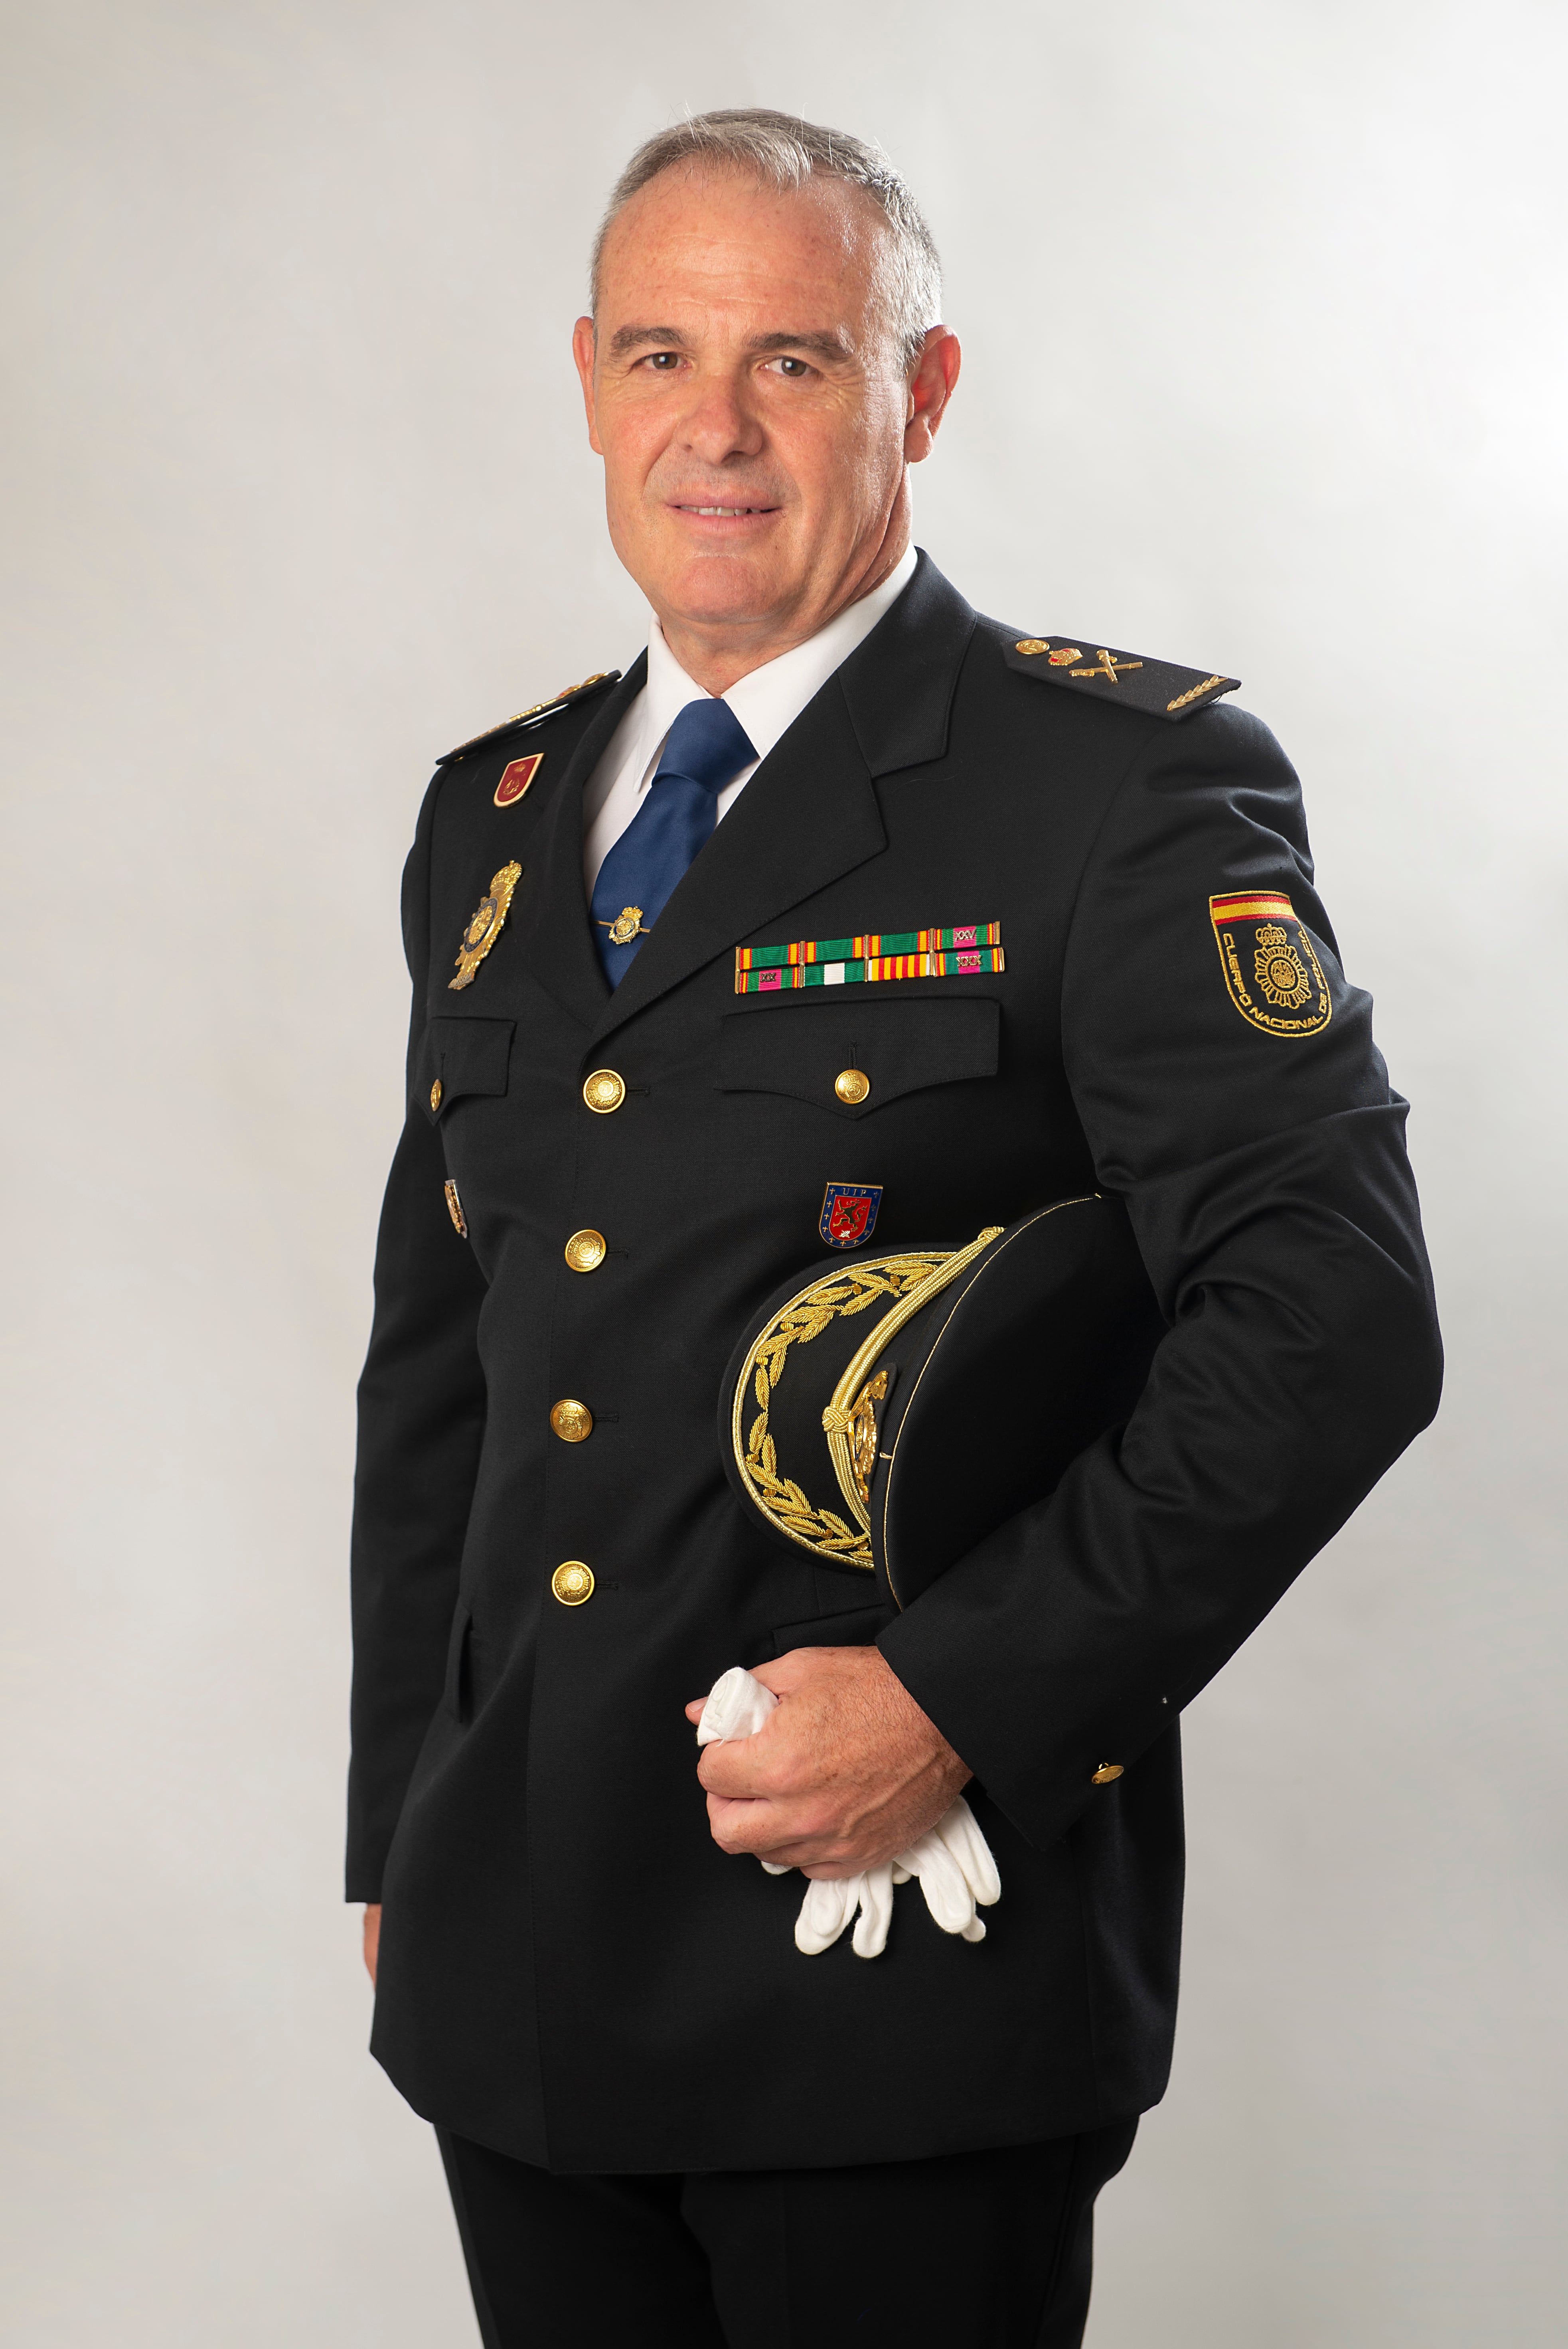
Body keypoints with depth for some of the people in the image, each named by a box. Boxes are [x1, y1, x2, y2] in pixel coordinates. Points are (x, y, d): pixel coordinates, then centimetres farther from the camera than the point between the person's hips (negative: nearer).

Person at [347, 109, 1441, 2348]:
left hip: (896, 1956, -5)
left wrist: (970, 1697, -19)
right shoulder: (495, 816, 12)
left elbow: (1336, 1311, -14)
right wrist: (403, 1832, 14)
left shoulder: (1120, 780, -7)